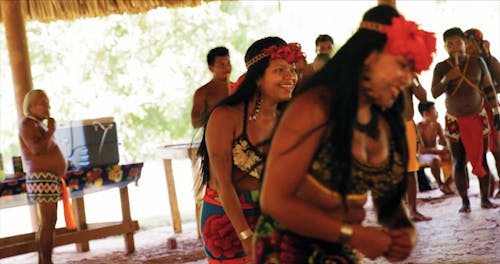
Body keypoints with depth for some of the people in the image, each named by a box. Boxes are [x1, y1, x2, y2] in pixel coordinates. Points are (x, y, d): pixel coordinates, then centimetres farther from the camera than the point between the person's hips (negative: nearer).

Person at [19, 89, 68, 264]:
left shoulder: (37, 125, 19)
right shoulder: (27, 125, -11)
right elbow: (38, 149, -25)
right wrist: (51, 131, -15)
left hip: (50, 180, 10)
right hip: (43, 179, -10)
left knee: (46, 223, 9)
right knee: (49, 223, -13)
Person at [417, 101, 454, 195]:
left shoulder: (437, 125, 3)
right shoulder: (419, 127, -16)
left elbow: (445, 143, 6)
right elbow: (422, 149, -22)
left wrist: (446, 149, -19)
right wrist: (438, 150, -30)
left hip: (436, 153, 6)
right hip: (423, 156, -6)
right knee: (435, 159, -39)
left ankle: (448, 184, -9)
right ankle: (440, 184, -19)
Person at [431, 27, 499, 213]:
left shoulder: (477, 62, -2)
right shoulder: (441, 68, -5)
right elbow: (434, 93, -12)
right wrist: (447, 79, -28)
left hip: (478, 118, 1)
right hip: (455, 121, -1)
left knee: (481, 159, 0)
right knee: (459, 162, -1)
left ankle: (485, 198, 8)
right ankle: (465, 202, 5)